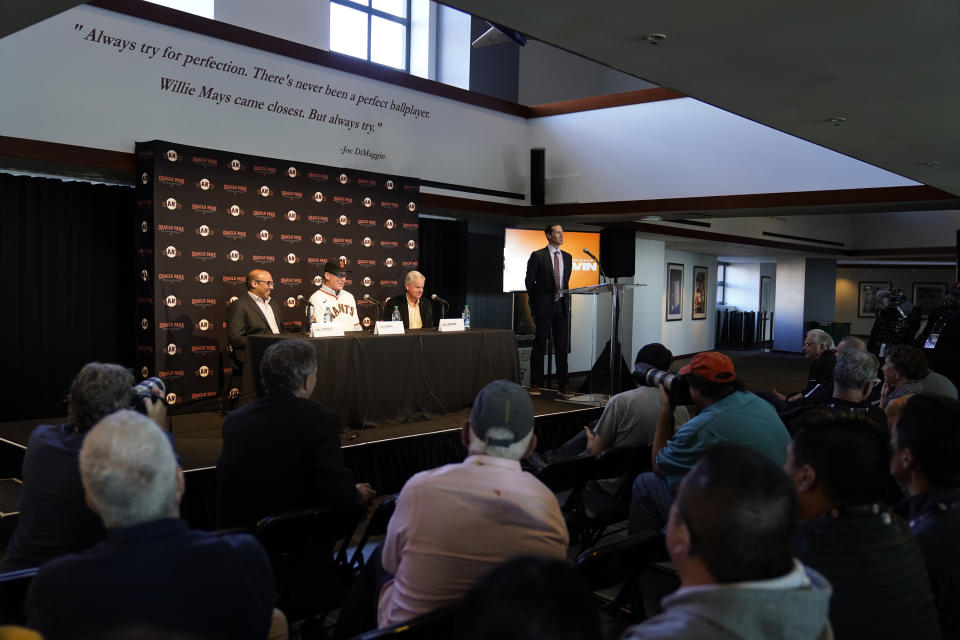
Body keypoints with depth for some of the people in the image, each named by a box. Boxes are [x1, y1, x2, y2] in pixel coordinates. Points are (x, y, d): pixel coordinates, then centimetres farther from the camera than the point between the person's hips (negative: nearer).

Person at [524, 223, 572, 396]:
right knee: (539, 345, 0)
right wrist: (536, 303, 2)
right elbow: (529, 281, 0)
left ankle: (562, 385, 11)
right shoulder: (538, 256, -3)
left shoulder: (567, 257, 13)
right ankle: (535, 385, 7)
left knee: (562, 347, 5)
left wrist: (565, 300, 12)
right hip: (544, 307, -4)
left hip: (562, 306, 4)